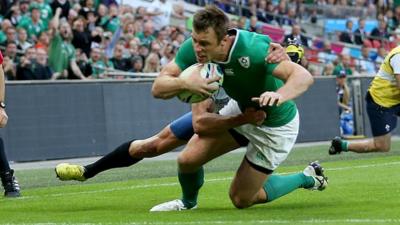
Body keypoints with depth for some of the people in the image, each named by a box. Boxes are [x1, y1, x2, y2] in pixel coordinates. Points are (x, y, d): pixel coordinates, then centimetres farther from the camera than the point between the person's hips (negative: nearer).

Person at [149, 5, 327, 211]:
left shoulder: (252, 49, -39)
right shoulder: (192, 49, -22)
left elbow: (303, 76, -46)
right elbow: (158, 88, -23)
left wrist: (279, 95, -67)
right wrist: (185, 82, -45)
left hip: (276, 126, -5)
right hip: (241, 110, 5)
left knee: (241, 199, 3)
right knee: (188, 159, -7)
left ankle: (307, 178, 25)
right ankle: (188, 202, 28)